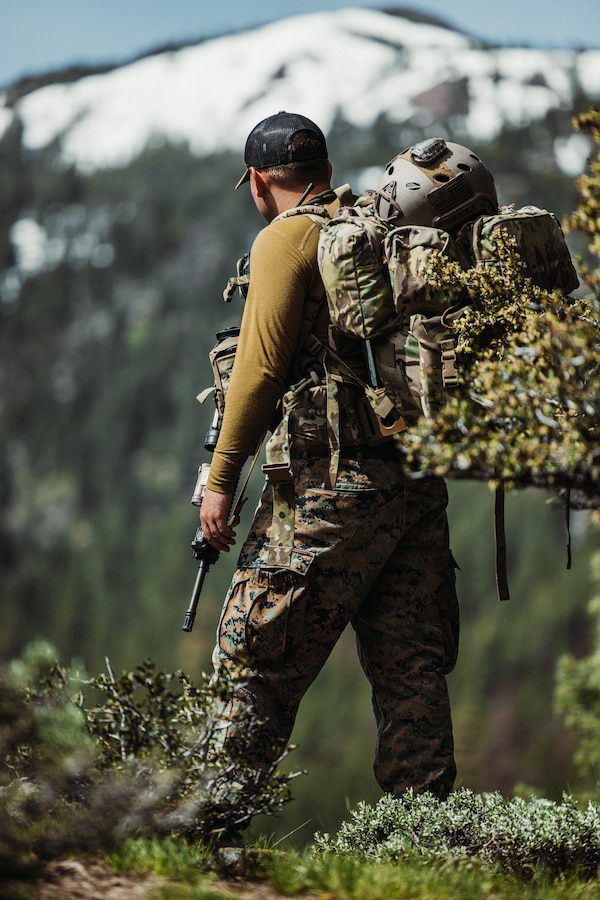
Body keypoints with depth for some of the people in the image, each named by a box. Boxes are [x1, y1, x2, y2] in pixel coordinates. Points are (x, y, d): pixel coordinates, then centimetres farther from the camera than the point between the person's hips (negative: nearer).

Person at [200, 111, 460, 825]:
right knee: (410, 665, 8)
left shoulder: (287, 239, -3)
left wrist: (221, 478, -4)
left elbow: (260, 365, -9)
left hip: (332, 477, -7)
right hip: (419, 470, 7)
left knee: (255, 658, -1)